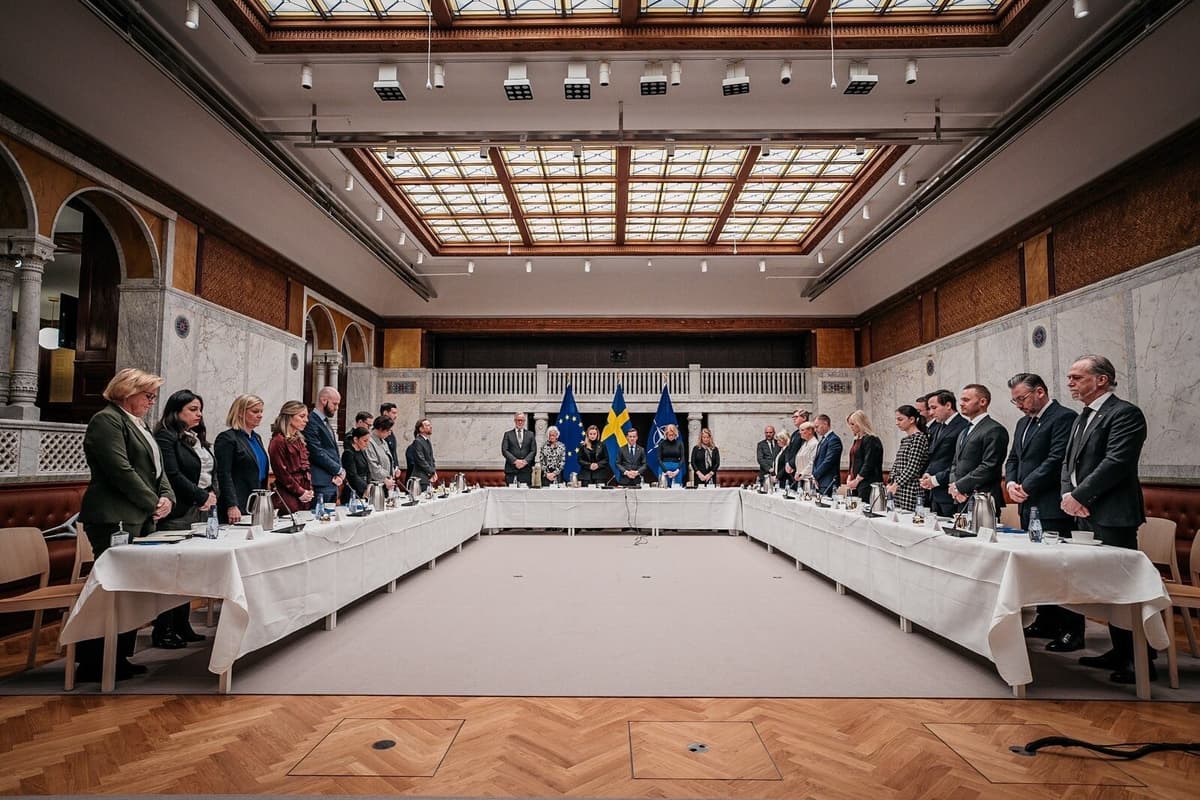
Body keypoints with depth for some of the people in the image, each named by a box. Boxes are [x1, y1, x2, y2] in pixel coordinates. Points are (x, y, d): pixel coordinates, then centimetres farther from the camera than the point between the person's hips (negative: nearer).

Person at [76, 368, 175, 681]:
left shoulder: (139, 424, 20)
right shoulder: (107, 420, -8)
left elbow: (156, 468, 20)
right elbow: (121, 471, -17)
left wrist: (167, 497, 2)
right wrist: (154, 502, -10)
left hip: (141, 519, 9)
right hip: (115, 520, -9)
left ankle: (119, 658, 18)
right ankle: (93, 665, 4)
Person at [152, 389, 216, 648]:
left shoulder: (198, 438, 18)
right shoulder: (166, 437, -7)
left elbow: (209, 472, 22)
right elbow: (173, 475, -15)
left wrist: (212, 494, 4)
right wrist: (202, 496, -11)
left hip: (201, 511, 8)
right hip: (178, 514, -8)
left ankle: (182, 625, 18)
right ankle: (163, 630, 7)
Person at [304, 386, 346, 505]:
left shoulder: (327, 422, 19)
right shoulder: (311, 422, -12)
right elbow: (317, 453, -17)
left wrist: (339, 474, 3)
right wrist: (339, 470, -8)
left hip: (333, 482, 9)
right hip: (321, 484, -9)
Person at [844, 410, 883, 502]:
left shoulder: (870, 440, -10)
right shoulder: (857, 439, 17)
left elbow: (869, 464, -16)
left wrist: (857, 480, -13)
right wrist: (849, 476, 8)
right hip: (856, 485, 9)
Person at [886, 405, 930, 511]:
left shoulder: (919, 437, -9)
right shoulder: (905, 439, 17)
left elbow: (913, 467, -16)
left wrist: (896, 485, -17)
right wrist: (890, 484, 7)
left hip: (912, 492, -8)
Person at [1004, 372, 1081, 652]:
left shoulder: (1064, 417, -9)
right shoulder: (1023, 423, 18)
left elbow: (1056, 460, -17)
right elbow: (1013, 459, 18)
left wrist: (1026, 487, -13)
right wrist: (1011, 483, -1)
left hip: (1053, 509, -8)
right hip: (1029, 507, 8)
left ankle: (1072, 631, 6)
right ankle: (1046, 622, 23)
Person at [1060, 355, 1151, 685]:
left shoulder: (1125, 413, -10)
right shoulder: (1082, 417, 17)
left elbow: (1116, 462, -19)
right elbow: (1069, 461, 17)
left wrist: (1080, 496, -15)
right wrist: (1067, 494, 0)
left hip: (1112, 516, -8)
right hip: (1085, 514, 8)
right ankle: (1120, 651, 25)